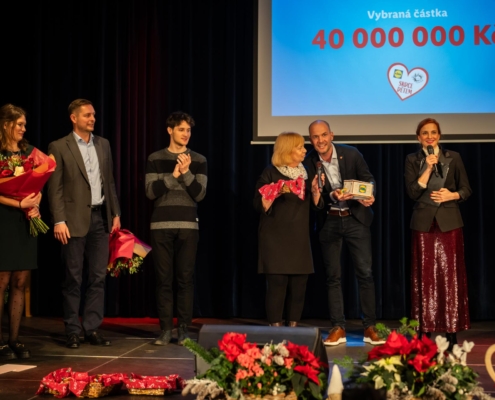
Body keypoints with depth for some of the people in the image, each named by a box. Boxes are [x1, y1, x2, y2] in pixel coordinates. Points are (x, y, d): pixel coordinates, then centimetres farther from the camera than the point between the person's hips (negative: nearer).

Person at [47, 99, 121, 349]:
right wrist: (59, 221, -13)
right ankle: (73, 332, 11)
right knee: (73, 278, 2)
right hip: (75, 219, -5)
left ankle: (92, 329, 12)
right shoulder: (59, 147, -3)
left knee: (98, 277, 5)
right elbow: (55, 188, -7)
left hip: (100, 217, 5)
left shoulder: (103, 144, 12)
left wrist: (115, 213, 11)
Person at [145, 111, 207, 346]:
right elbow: (150, 192, -4)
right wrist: (173, 175, -13)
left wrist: (186, 172, -14)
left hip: (188, 226, 0)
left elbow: (199, 194, -2)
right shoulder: (155, 159, 6)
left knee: (185, 278, -1)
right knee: (164, 278, 1)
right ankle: (165, 329, 6)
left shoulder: (198, 160, 7)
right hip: (161, 226, 0)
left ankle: (184, 329, 5)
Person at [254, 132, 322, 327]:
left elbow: (315, 207, 12)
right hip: (275, 238, -5)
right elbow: (259, 205, -8)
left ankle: (293, 328, 12)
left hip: (299, 238, 5)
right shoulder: (270, 173, -2)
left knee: (299, 285, 3)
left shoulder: (305, 173, 14)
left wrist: (315, 191, -5)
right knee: (277, 284, -8)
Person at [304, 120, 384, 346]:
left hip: (356, 218, -1)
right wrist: (331, 196, -26)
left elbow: (368, 178, 1)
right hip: (328, 222, 1)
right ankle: (338, 328, 13)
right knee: (333, 276, 5)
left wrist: (369, 196, -20)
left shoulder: (351, 154, -7)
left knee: (365, 273, -1)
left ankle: (370, 328, 6)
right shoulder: (309, 162, -7)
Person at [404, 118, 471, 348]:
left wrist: (452, 195, -11)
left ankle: (452, 332, 1)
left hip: (449, 223, 0)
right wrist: (428, 168, -13)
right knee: (424, 277, 1)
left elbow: (466, 189, 8)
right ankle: (424, 331, 6)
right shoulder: (412, 160, 7)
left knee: (450, 276, -2)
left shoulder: (453, 158, 8)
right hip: (424, 224, 0)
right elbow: (413, 192, -6)